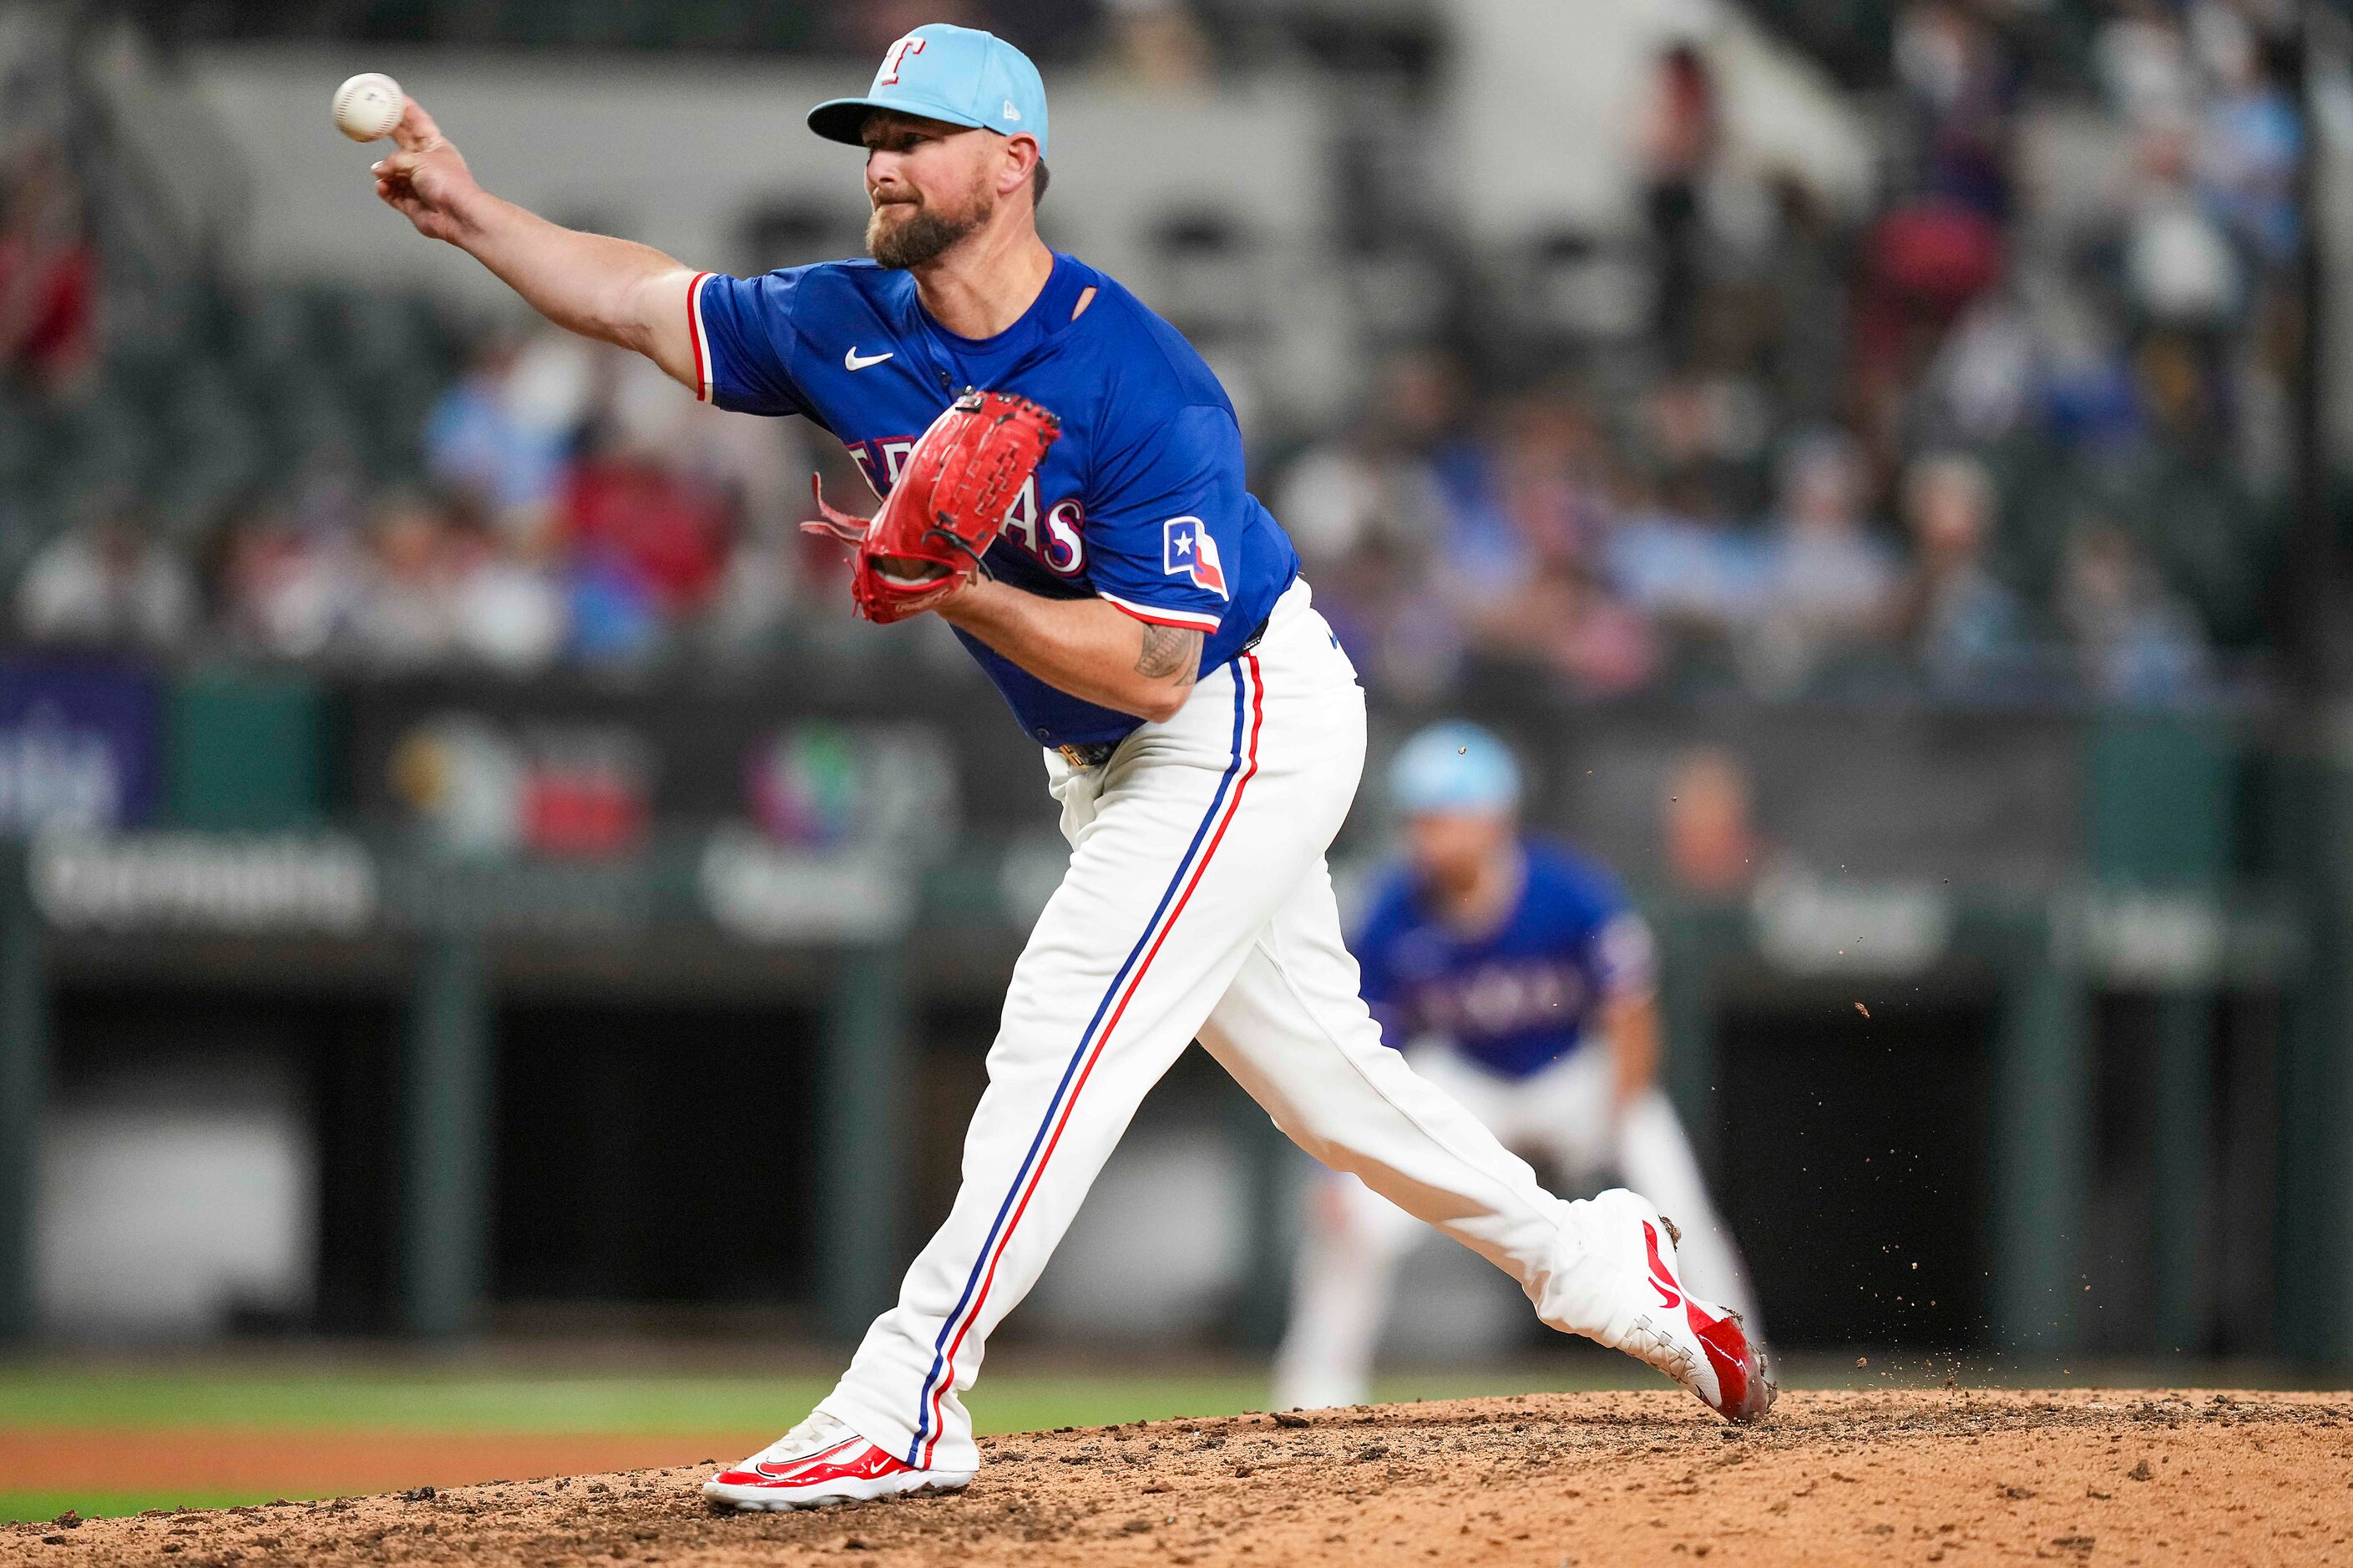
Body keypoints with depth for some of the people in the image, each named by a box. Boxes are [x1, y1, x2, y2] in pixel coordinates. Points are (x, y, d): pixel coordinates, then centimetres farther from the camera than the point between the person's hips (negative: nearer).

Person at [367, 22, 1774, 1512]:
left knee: (1064, 1030, -18)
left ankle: (905, 1406, -21)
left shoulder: (1147, 391, -28)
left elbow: (1156, 663, -30)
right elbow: (644, 299, 6)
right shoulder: (848, 326, -6)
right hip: (1109, 767, 8)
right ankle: (1603, 1269, 28)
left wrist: (954, 592, -37)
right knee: (1320, 1071, 14)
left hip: (1249, 722, -8)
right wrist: (470, 211, -5)